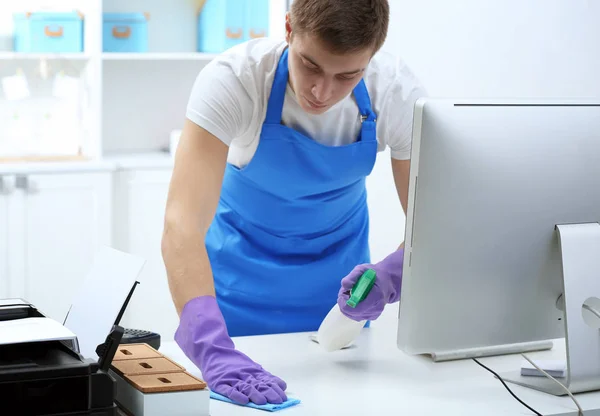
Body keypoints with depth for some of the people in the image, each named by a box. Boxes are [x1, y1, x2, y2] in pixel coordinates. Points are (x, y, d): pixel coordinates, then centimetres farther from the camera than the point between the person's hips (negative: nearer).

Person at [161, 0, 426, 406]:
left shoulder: (398, 92, -26)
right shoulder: (232, 79, -33)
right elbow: (183, 219, -43)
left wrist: (389, 276, -42)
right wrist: (213, 348, -57)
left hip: (341, 266, 2)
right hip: (243, 261, -2)